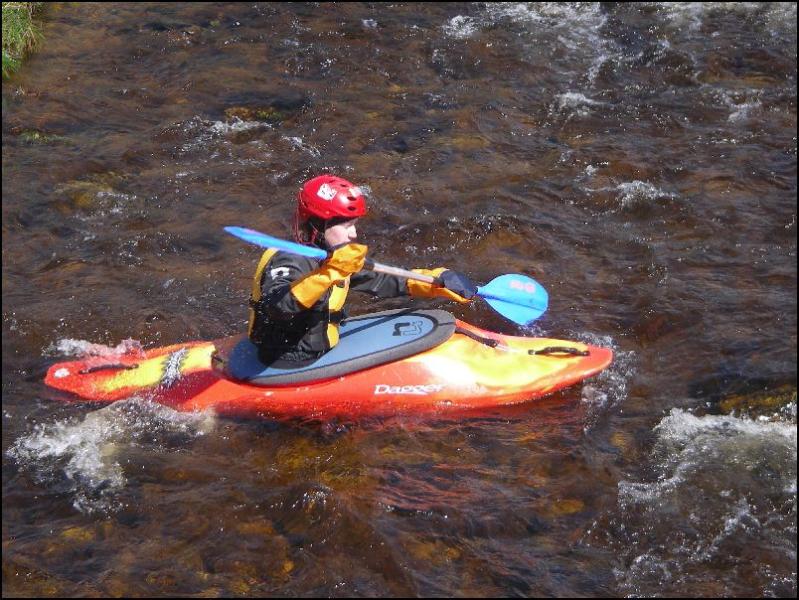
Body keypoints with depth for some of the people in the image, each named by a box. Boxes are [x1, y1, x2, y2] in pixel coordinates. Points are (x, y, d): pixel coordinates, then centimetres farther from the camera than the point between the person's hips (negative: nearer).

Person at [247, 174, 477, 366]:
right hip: (289, 372, -9)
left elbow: (382, 283, 16)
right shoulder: (286, 262, -22)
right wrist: (328, 273, -52)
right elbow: (276, 306, -43)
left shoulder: (336, 261, 6)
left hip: (321, 355, 10)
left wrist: (440, 280, 9)